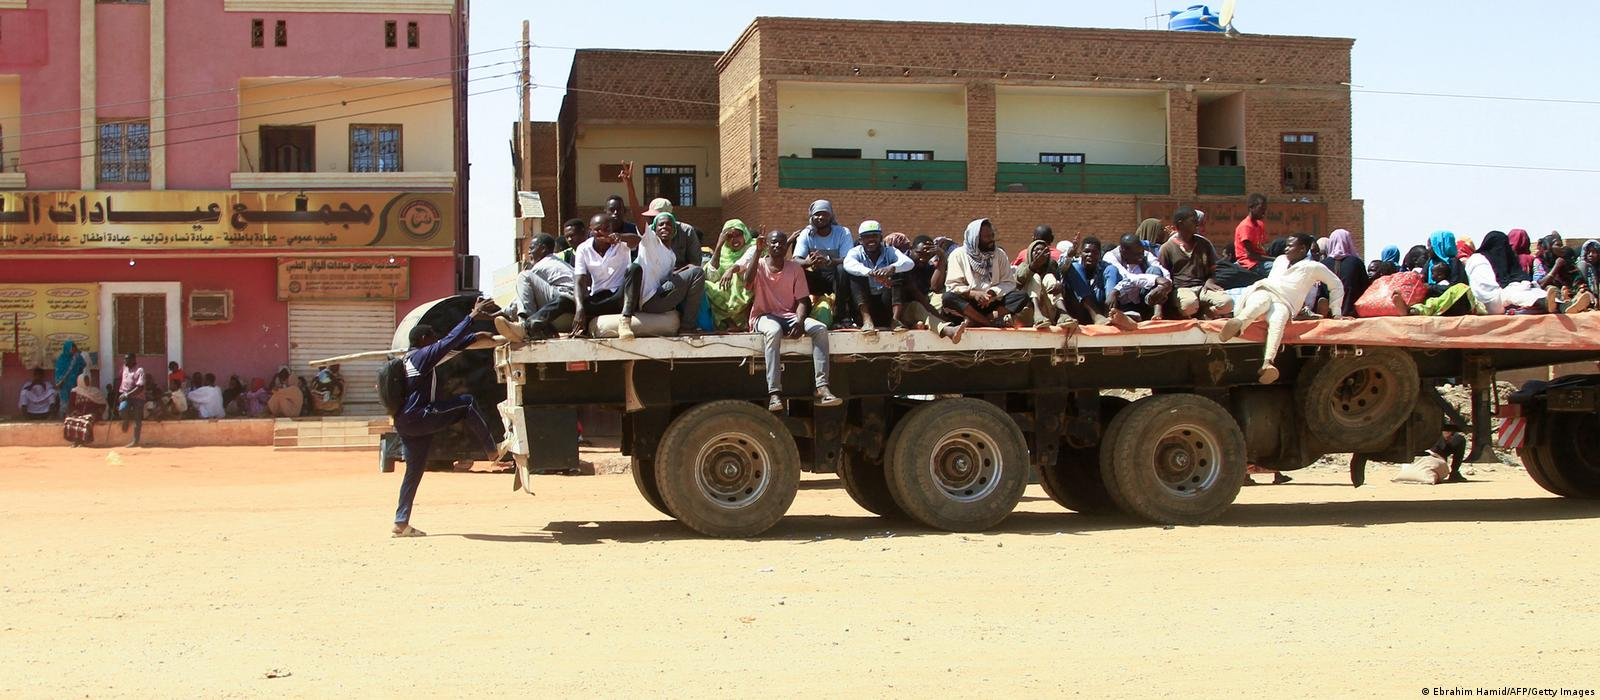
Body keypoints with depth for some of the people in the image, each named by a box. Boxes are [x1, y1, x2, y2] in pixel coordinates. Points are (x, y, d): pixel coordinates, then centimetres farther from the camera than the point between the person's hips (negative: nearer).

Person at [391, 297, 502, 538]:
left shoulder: (414, 358, 20)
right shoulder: (422, 355, -8)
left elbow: (452, 347, 27)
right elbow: (449, 341, -18)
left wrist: (475, 336, 29)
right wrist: (472, 317, -17)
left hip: (407, 424, 10)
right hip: (417, 418, -10)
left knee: (414, 471, 11)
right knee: (466, 403, -9)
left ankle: (401, 522, 11)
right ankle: (492, 451, -9)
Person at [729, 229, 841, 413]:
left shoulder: (795, 268, 10)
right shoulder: (758, 264, 2)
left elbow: (802, 300, 5)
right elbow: (748, 281, -21)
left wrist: (800, 321, -16)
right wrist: (758, 251, -20)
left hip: (789, 315, 4)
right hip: (763, 316, -4)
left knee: (820, 329, -23)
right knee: (774, 331, -39)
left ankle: (822, 388, -32)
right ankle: (774, 393, -44)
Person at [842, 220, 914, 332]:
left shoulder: (889, 251, 4)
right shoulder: (856, 252, 1)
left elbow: (909, 263, -17)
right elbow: (849, 264, -25)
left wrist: (891, 268, -39)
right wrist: (871, 273, -44)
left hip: (887, 305, 1)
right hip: (864, 305, -1)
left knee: (899, 272, -15)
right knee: (855, 273, -20)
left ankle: (895, 319, -31)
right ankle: (867, 319, -36)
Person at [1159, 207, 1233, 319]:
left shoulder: (1204, 244, 16)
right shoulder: (1167, 248, 6)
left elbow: (1212, 271, 22)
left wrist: (1209, 281, -3)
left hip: (1202, 288, 4)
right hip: (1180, 289, -3)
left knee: (1227, 303, -28)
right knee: (1189, 304, -41)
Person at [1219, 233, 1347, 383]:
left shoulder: (1313, 267, 15)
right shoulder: (1280, 260, 29)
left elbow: (1337, 286, 19)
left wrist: (1336, 312, 16)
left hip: (1283, 304, -3)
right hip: (1263, 292, 3)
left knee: (1278, 320, -40)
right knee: (1263, 300, -38)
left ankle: (1267, 363, -63)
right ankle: (1239, 322, -71)